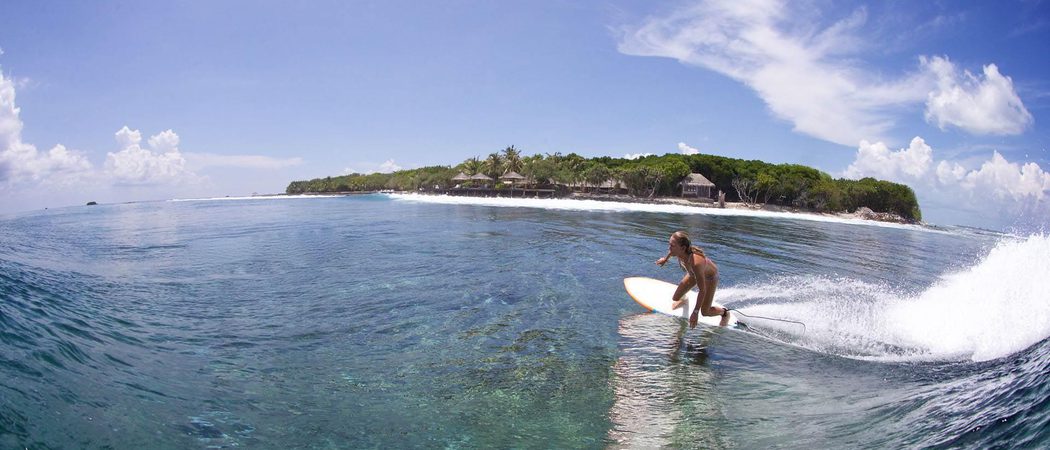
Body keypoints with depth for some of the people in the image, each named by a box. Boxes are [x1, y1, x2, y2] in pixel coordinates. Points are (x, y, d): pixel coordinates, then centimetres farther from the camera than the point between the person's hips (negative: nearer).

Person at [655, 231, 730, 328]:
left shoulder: (695, 263, -48)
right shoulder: (679, 251, -32)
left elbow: (702, 290, -39)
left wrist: (695, 313, -37)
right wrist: (666, 258, 15)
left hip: (709, 277, -5)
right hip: (693, 273, 6)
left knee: (705, 312, -4)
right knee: (675, 298, 5)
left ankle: (724, 312, 28)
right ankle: (683, 301, 43)